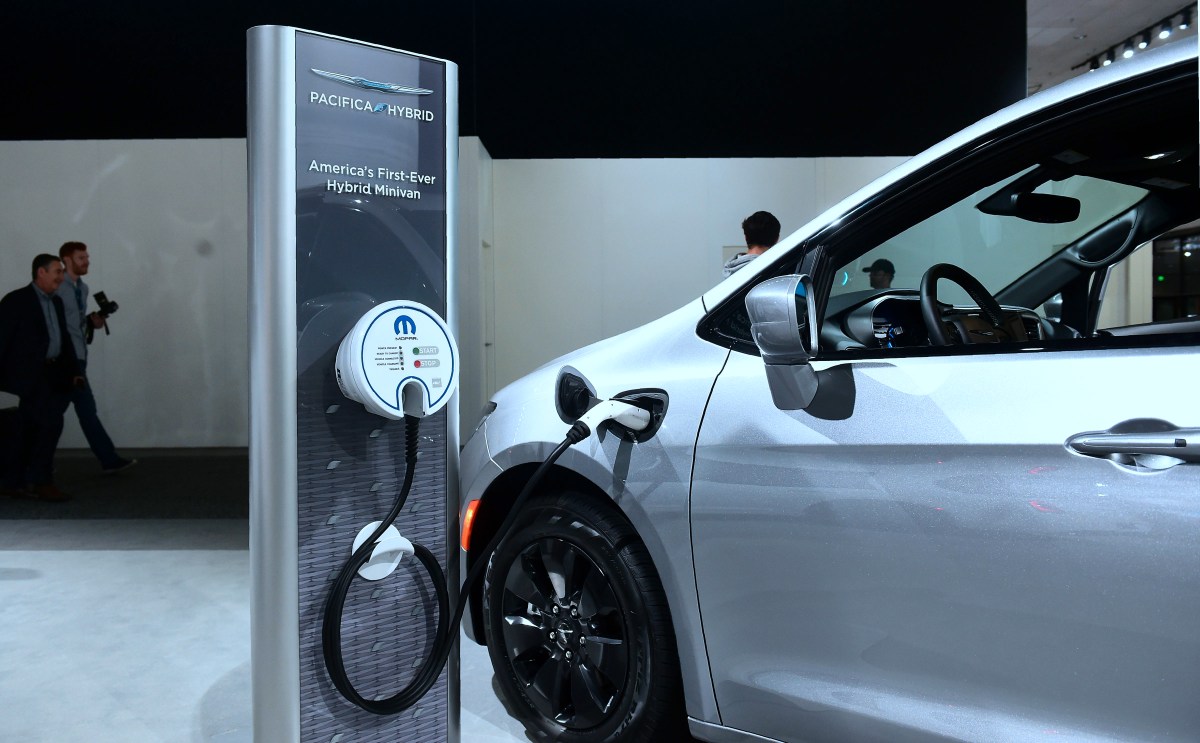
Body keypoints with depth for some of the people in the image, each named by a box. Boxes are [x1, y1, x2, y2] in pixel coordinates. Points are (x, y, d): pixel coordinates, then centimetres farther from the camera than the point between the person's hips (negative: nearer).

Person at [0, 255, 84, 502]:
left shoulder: (56, 302, 16)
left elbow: (64, 339, 18)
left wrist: (73, 372, 11)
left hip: (50, 374, 8)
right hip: (27, 374, -8)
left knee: (28, 429, 10)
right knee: (51, 421, -15)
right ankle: (42, 482, -8)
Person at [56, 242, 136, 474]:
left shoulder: (82, 288, 15)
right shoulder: (57, 288, -11)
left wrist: (93, 321, 3)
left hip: (78, 356, 8)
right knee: (86, 408, -7)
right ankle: (110, 460, -5)